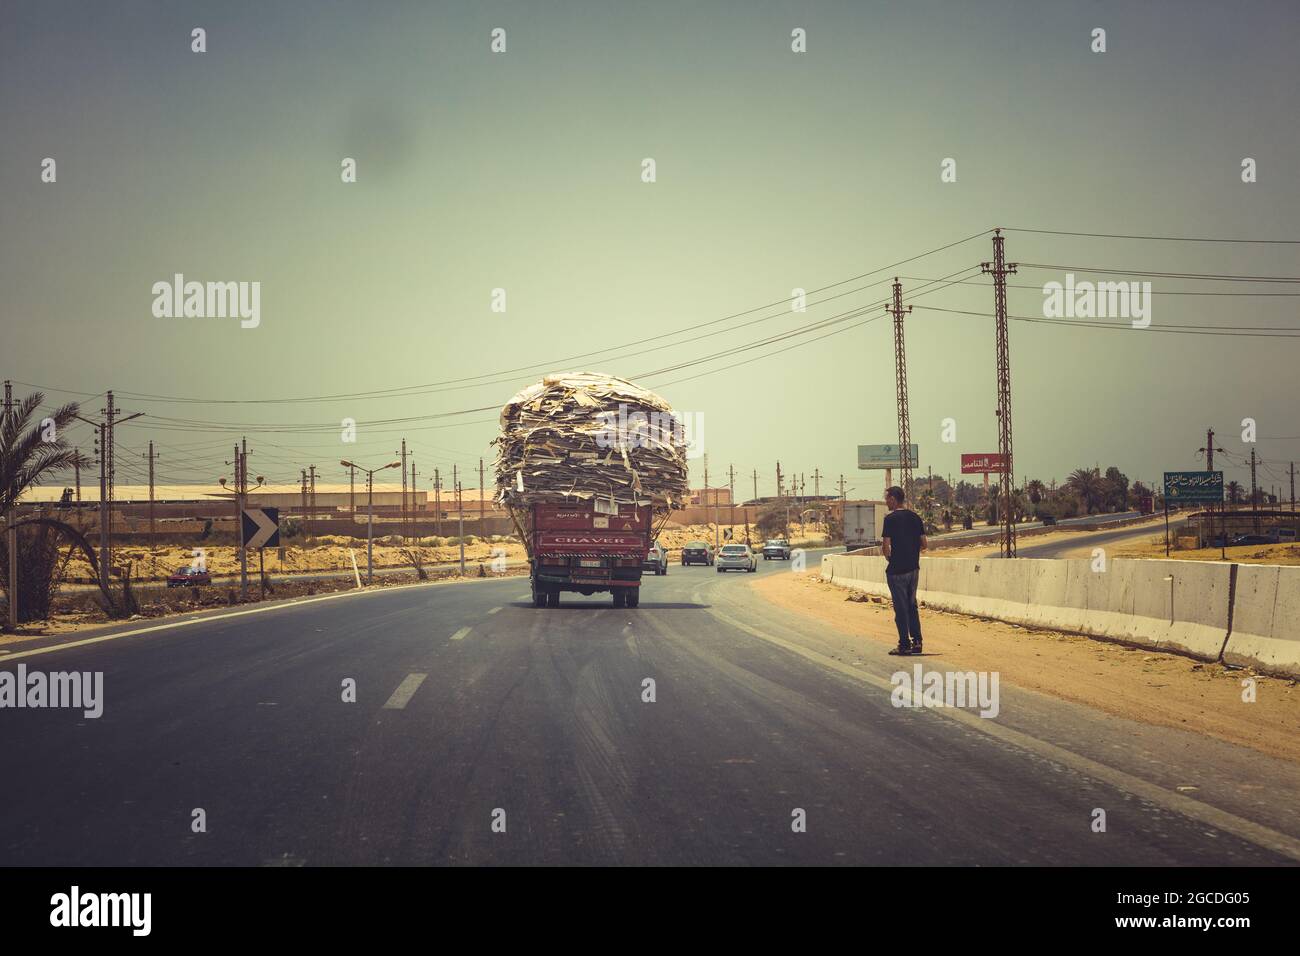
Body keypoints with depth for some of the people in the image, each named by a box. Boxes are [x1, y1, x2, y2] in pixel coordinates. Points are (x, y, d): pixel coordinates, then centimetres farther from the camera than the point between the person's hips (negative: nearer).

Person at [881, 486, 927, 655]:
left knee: (901, 607, 0)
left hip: (897, 570, -6)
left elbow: (886, 546, -17)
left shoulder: (891, 519, -13)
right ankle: (917, 641, 15)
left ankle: (905, 644, 3)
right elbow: (924, 544, 7)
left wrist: (888, 555, 3)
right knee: (912, 605, 16)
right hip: (914, 568, 6)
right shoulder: (915, 517, 6)